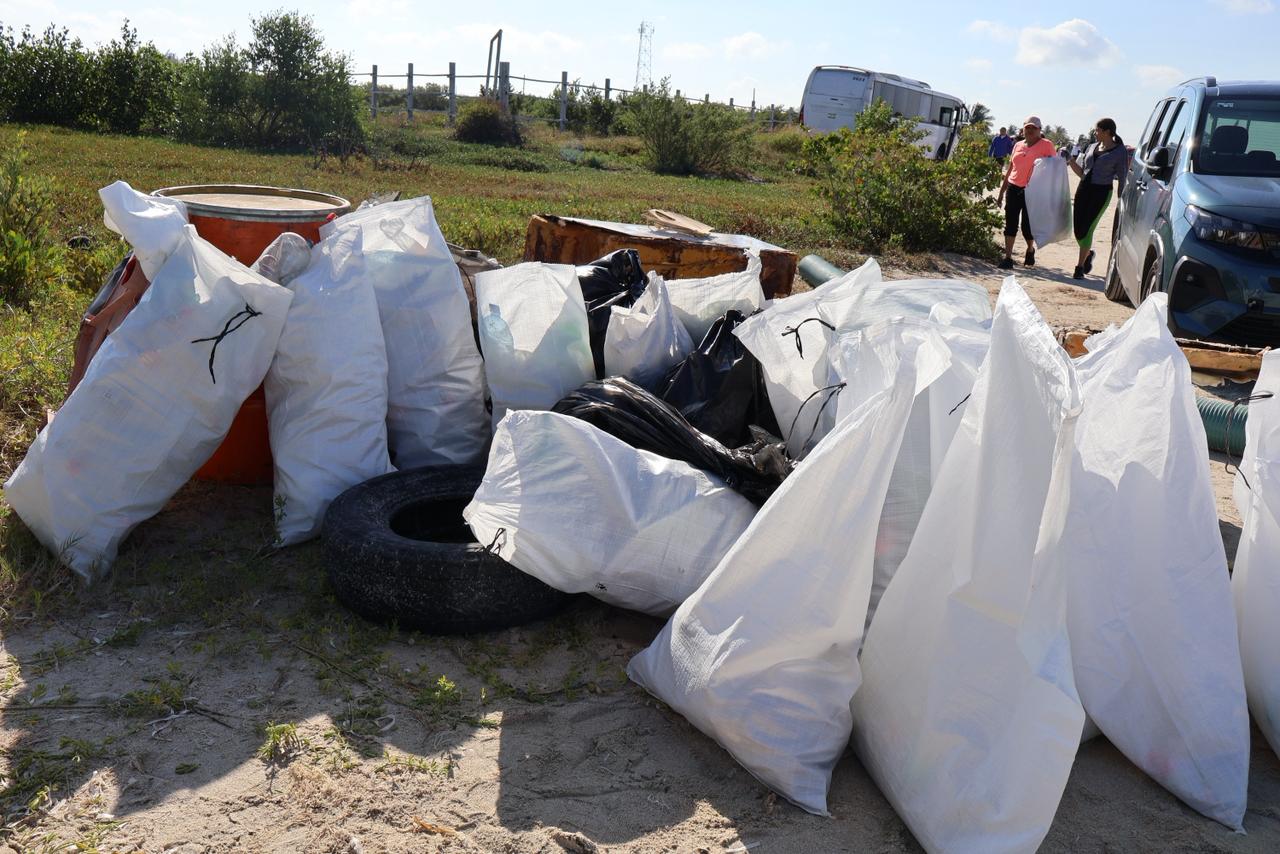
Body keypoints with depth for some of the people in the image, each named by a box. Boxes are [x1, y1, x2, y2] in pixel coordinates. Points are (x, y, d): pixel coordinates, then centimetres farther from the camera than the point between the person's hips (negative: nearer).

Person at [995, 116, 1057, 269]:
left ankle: (1030, 250, 31)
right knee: (1010, 223, -1)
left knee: (1027, 225, 2)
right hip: (1013, 188, 4)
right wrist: (1001, 192, 17)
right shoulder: (1018, 146, 13)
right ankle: (1008, 258, 1)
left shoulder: (1046, 145, -2)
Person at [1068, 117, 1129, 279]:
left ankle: (1080, 266, 6)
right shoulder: (1092, 147, 12)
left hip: (1101, 192, -5)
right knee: (1078, 229, 4)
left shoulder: (1120, 151, -4)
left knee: (1086, 229, -6)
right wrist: (1071, 161, 3)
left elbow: (1122, 178, -2)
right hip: (1084, 189, 5)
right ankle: (1088, 254, 34)